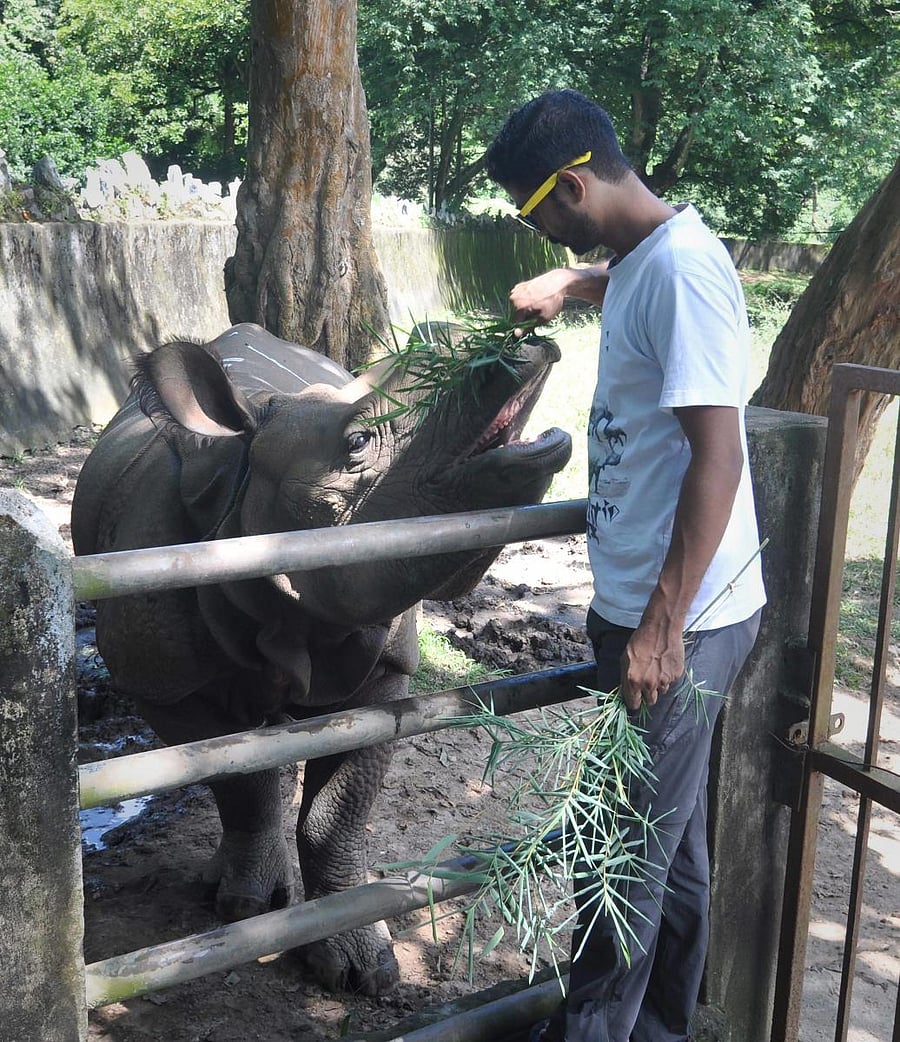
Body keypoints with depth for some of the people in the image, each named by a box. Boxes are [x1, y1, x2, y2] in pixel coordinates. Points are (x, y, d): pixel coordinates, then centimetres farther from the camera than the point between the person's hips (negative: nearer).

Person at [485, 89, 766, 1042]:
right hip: (642, 606, 10)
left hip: (678, 621, -10)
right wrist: (564, 285, 30)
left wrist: (662, 627, -24)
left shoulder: (683, 268, -19)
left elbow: (717, 458, -25)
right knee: (671, 843, 19)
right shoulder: (642, 259, 10)